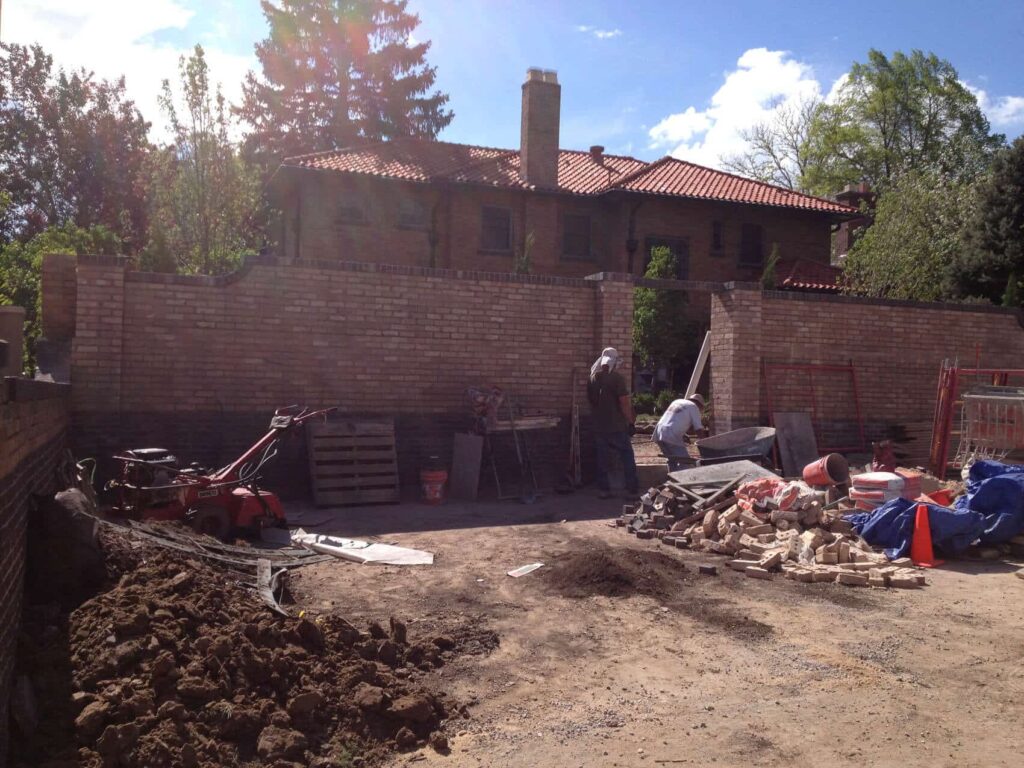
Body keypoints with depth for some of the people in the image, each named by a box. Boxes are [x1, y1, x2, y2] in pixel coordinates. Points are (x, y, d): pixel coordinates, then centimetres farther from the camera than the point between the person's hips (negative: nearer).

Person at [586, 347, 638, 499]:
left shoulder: (593, 378, 5)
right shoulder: (616, 377, -14)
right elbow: (624, 402, -16)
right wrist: (630, 420, -7)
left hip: (599, 426, 5)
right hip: (617, 426, -5)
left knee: (602, 459, 11)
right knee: (627, 458, 4)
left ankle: (603, 490, 14)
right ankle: (632, 490, 4)